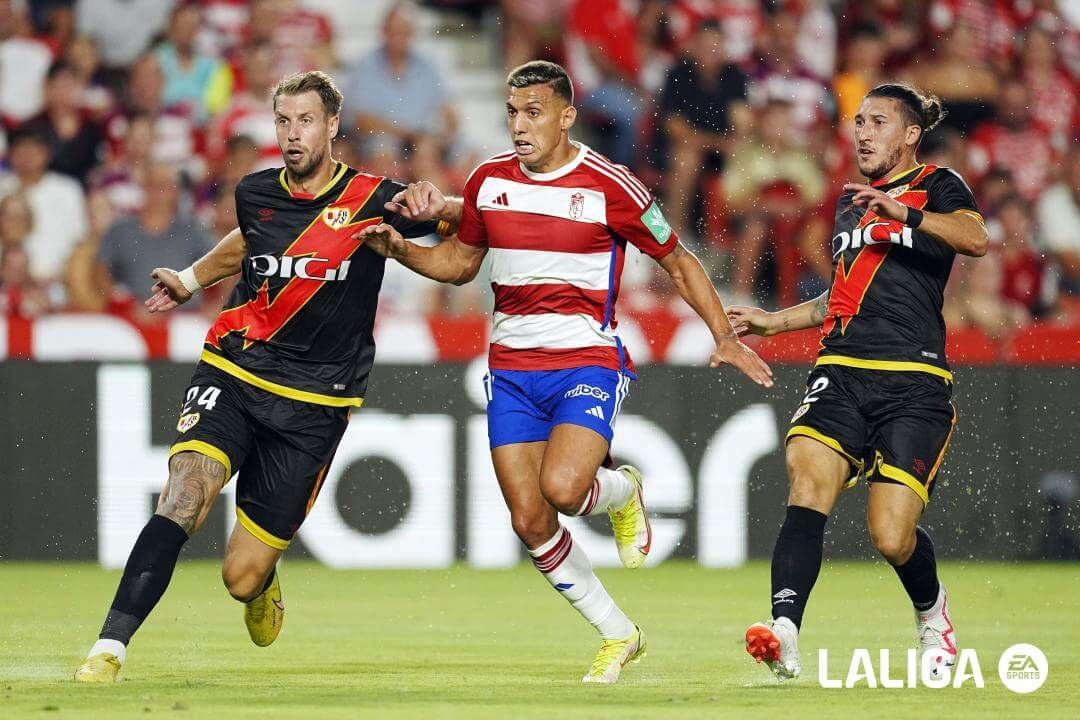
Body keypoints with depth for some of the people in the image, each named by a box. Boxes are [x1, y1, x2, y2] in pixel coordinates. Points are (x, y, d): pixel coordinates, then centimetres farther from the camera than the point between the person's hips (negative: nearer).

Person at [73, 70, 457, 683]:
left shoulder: (372, 199, -5)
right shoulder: (255, 194, 6)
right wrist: (191, 278, 27)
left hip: (313, 406, -2)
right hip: (232, 375, 2)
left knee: (242, 576, -1)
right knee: (184, 498, -26)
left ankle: (264, 582, 39)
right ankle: (109, 649, -27)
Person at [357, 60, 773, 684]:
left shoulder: (609, 186, -10)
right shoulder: (489, 180, 3)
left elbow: (678, 262, 0)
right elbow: (461, 263, 18)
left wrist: (726, 338, -7)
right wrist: (398, 248, 1)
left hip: (590, 359, -5)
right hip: (511, 368, 5)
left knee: (562, 488, -28)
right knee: (530, 522, -3)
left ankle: (621, 490, 10)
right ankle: (620, 637, 15)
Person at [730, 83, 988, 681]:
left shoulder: (935, 186, 5)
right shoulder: (849, 201, 24)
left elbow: (975, 238, -18)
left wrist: (906, 213, -33)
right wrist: (772, 322, 30)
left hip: (913, 383, -5)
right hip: (841, 373, 5)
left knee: (891, 536, -11)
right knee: (808, 486, -23)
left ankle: (932, 614, 23)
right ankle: (785, 634, -37)